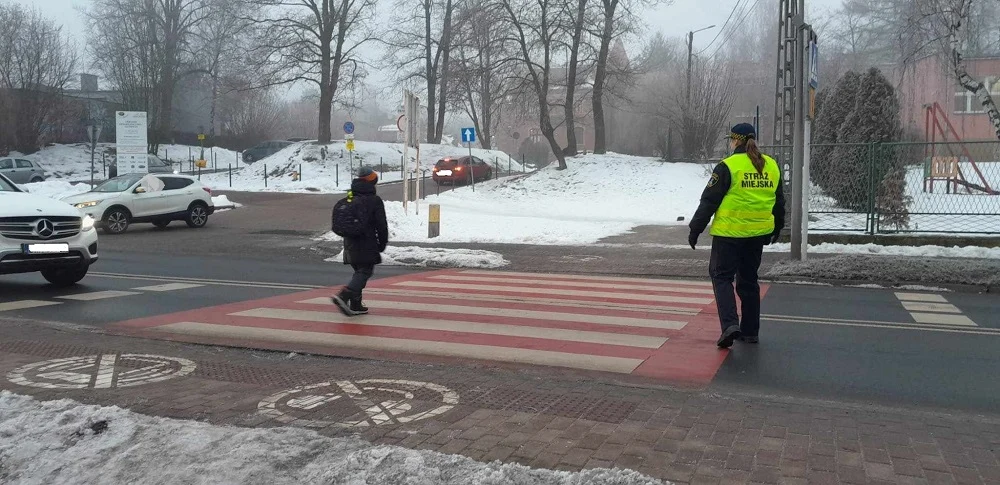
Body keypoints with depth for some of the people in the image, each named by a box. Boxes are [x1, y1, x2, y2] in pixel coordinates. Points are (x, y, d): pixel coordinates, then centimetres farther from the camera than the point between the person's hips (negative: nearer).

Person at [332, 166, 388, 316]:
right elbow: (381, 225, -7)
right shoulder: (374, 200, -8)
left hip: (350, 243, 7)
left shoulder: (349, 198, 12)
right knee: (365, 271, -5)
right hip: (367, 245, -7)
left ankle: (355, 305, 14)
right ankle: (343, 296, -23)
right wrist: (382, 243, 5)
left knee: (359, 271, 16)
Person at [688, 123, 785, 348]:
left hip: (729, 233, -6)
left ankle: (730, 325, -13)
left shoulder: (728, 167, -11)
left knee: (722, 276, 3)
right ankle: (750, 331, 21)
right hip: (758, 234, 6)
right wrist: (777, 229, 32)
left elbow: (709, 201, -10)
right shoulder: (772, 166, 9)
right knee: (749, 279, 16)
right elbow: (779, 202, 19)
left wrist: (695, 229, -2)